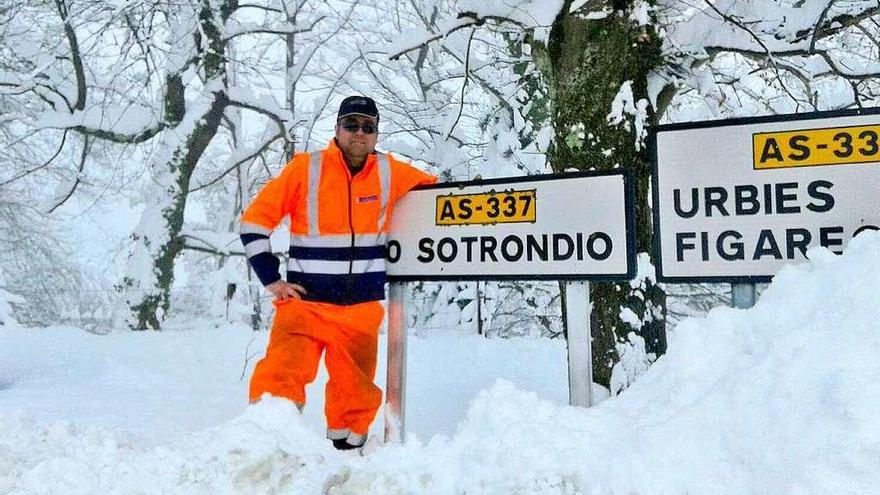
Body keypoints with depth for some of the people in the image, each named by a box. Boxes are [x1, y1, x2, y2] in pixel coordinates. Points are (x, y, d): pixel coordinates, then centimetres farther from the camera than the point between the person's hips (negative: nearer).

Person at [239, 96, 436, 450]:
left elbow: (434, 189, 23)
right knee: (280, 378, -20)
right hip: (304, 302, -2)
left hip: (363, 308, 3)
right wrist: (271, 279, -4)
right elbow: (254, 221, 0)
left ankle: (347, 446, 30)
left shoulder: (390, 172, 4)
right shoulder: (305, 168, -3)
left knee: (357, 391, 10)